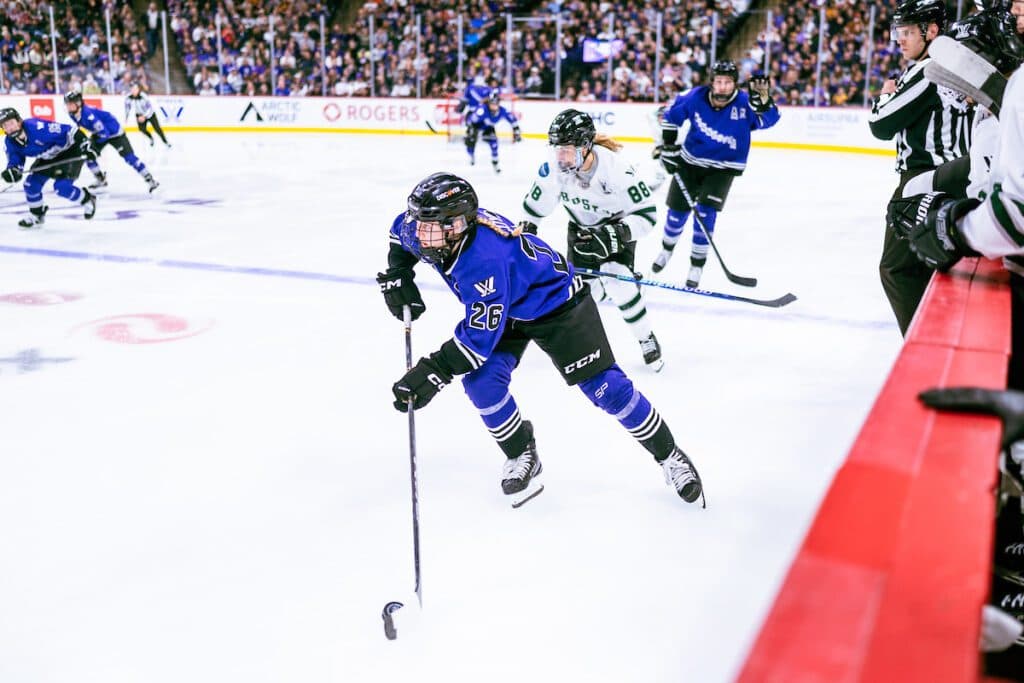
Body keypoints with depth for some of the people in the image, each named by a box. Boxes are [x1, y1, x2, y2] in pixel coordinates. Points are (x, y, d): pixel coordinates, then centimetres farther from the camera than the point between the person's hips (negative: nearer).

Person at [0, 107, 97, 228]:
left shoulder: (37, 127, -34)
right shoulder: (10, 142, -10)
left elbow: (69, 132, -31)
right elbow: (15, 160, -2)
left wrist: (85, 145, -30)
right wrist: (12, 170, -26)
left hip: (69, 151, -8)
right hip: (47, 158, 8)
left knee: (61, 187, -20)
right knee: (31, 184, 1)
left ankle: (88, 200, 6)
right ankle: (37, 215, 23)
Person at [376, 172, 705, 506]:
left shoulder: (484, 260, -42)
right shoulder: (420, 229, -17)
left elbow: (480, 335, -40)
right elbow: (400, 231, 9)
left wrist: (432, 373, -40)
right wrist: (396, 277, 0)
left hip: (555, 301, -7)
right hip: (508, 310, 8)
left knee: (604, 387, -9)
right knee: (481, 380, -14)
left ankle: (668, 455, 9)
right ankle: (522, 456, 8)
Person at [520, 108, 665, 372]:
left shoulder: (617, 169, -35)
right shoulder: (553, 170, -22)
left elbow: (647, 214, -30)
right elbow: (534, 206, -1)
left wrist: (613, 236, -41)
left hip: (618, 226, -4)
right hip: (581, 229, 4)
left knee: (617, 281, -24)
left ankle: (647, 340, -3)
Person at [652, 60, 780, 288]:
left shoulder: (743, 103, -24)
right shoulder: (695, 97, -18)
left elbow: (768, 119, -43)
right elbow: (670, 117, 0)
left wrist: (762, 100, -62)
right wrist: (668, 146, -2)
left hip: (723, 168, -2)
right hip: (688, 161, 2)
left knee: (705, 213, -14)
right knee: (677, 211, 9)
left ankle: (697, 265, 4)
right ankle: (667, 249, 40)